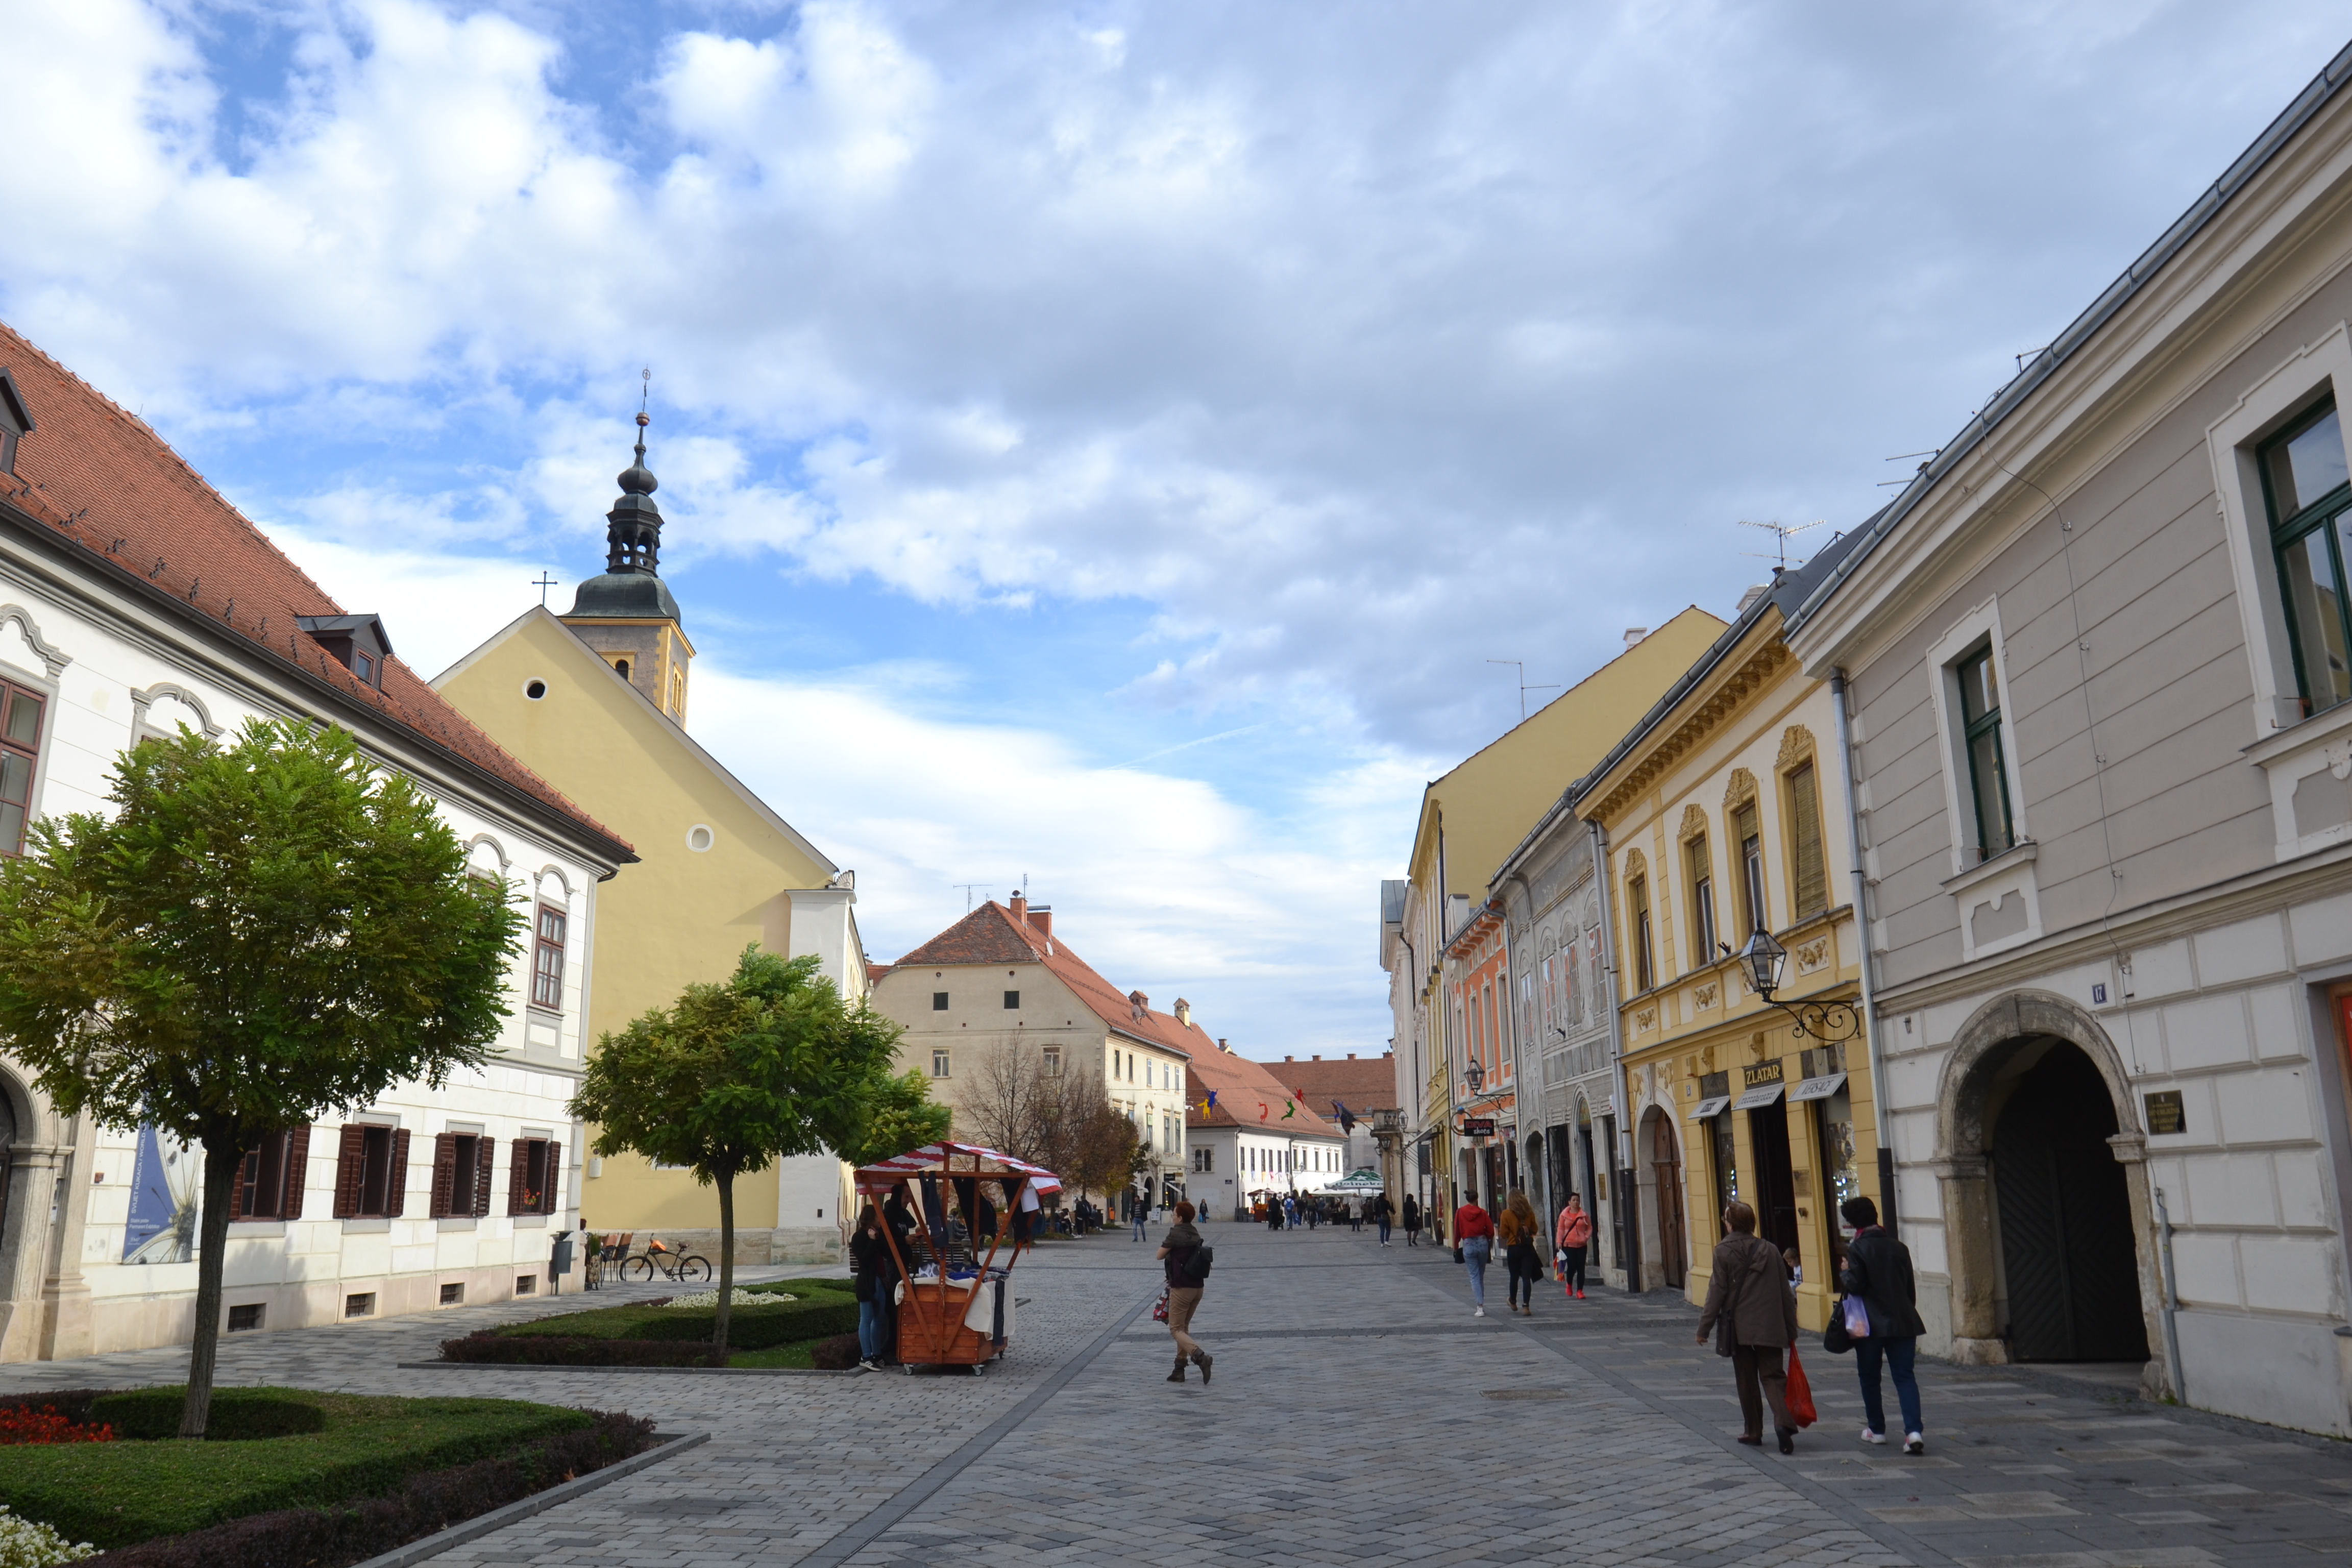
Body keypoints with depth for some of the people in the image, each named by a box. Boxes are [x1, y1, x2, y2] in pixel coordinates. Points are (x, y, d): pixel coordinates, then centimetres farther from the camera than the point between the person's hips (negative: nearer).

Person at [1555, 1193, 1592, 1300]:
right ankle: (1569, 1285, 25)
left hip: (1581, 1245, 1)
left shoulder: (1584, 1215, 4)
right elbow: (1560, 1229, 1)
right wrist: (1559, 1241, -7)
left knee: (1581, 1268, -1)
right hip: (1568, 1245, -1)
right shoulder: (1564, 1215, 1)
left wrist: (1586, 1238, -8)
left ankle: (1579, 1291, 6)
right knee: (1571, 1267, -5)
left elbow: (1589, 1228, 7)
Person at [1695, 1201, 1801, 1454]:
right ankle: (1783, 1421, -18)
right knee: (1773, 1376, 4)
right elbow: (1786, 1293, 7)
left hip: (1739, 1328, -2)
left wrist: (1704, 1327, -1)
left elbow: (1717, 1293, -8)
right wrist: (1791, 1329, 15)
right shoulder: (1770, 1250, 3)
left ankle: (1754, 1432, 15)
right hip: (1770, 1328, 2)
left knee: (1747, 1382, 10)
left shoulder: (1724, 1252, -7)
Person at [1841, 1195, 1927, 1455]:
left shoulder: (1857, 1248, -10)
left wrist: (1845, 1273, 5)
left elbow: (1855, 1286, -15)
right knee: (1905, 1375, 1)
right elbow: (1911, 1289, 11)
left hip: (1870, 1324, -4)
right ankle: (1914, 1430, -14)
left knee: (1869, 1377, 11)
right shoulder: (1899, 1247, 6)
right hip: (1902, 1321, 4)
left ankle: (1876, 1430, 18)